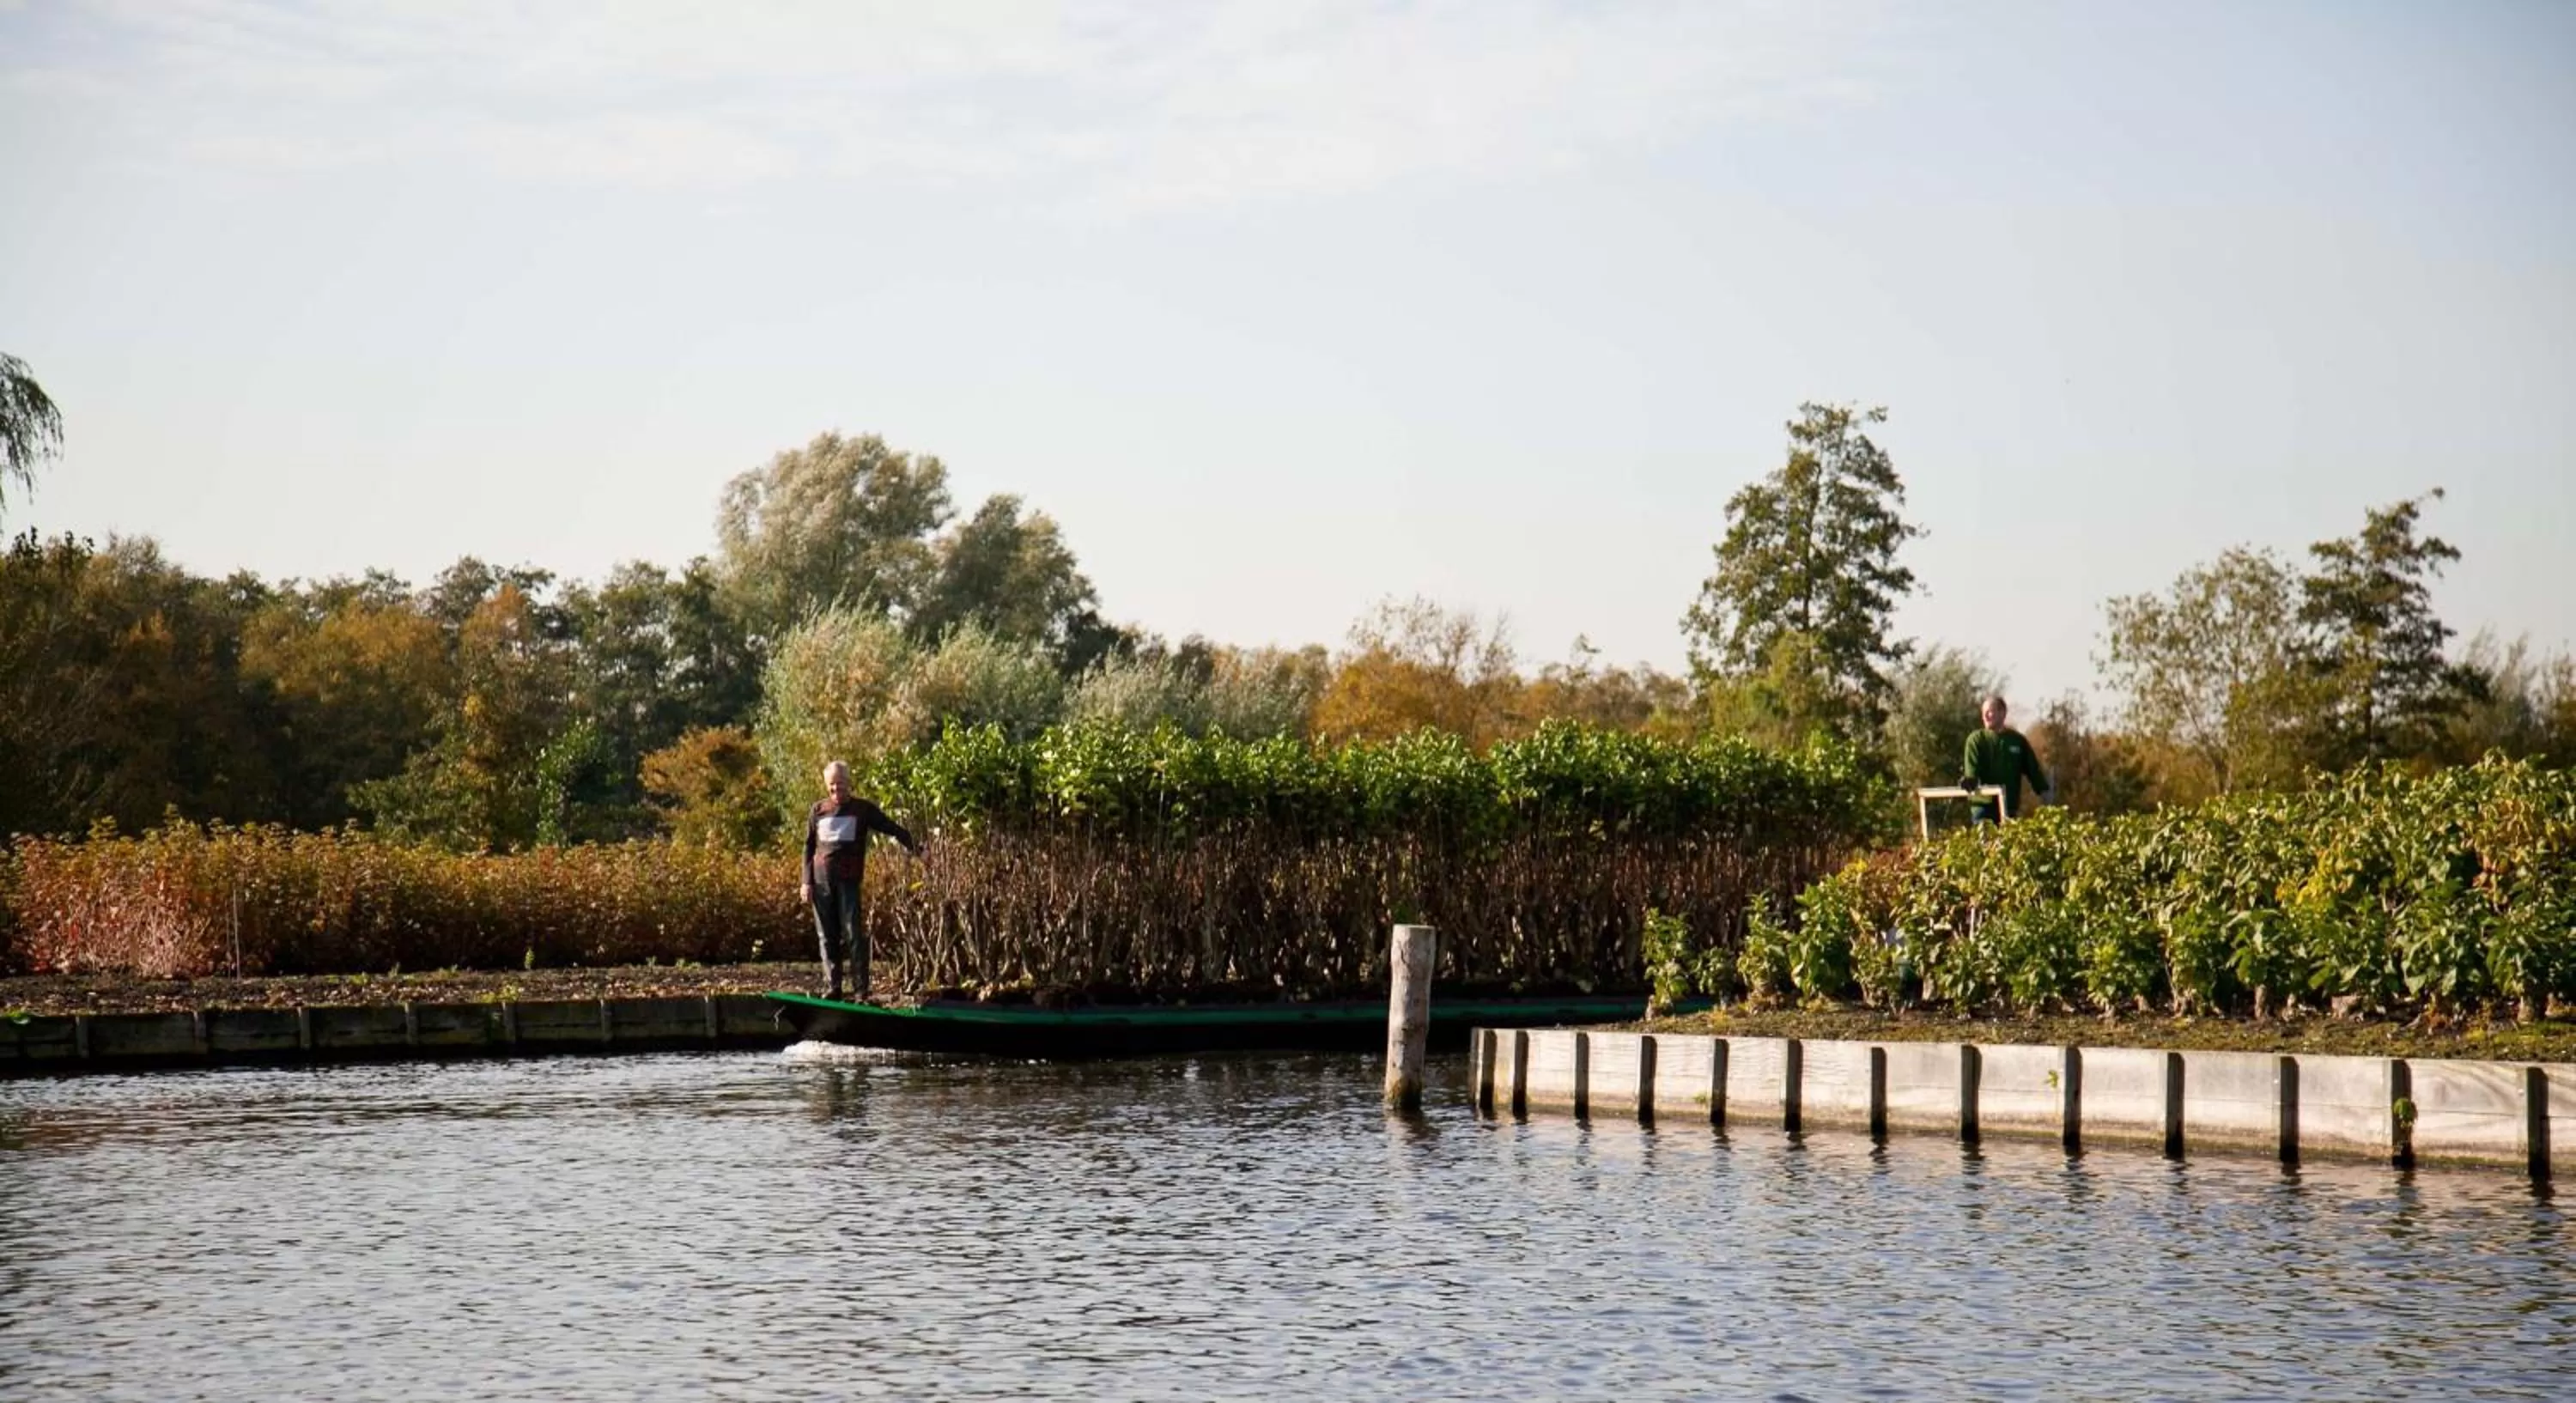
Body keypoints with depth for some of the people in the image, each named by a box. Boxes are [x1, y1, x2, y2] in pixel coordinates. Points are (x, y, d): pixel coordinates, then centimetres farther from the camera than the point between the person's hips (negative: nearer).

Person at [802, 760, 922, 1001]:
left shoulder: (862, 809, 3)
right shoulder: (818, 810, 9)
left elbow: (891, 827, -3)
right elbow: (809, 848, 14)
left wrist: (913, 846, -18)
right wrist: (807, 882, 8)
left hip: (848, 881, -3)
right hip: (822, 881, 3)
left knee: (854, 935, -9)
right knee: (827, 937, 5)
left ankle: (860, 990, -9)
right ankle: (832, 987, 11)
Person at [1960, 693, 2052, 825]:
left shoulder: (2018, 740, 10)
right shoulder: (1976, 739, 2)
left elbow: (2033, 770, 12)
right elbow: (1971, 768, -11)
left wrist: (2045, 792, 4)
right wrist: (1969, 781, -33)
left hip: (2010, 808, 3)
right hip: (1983, 806, -3)